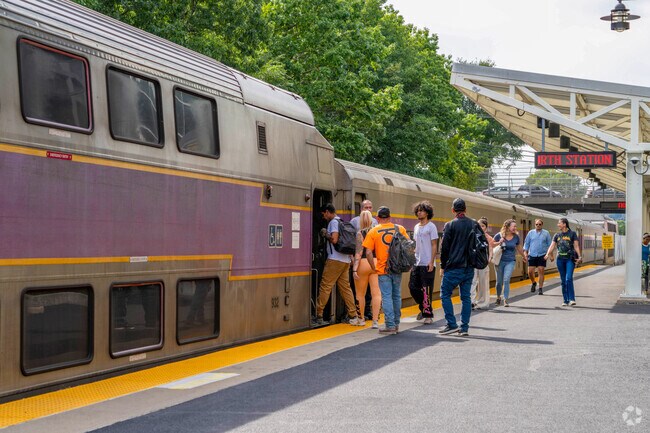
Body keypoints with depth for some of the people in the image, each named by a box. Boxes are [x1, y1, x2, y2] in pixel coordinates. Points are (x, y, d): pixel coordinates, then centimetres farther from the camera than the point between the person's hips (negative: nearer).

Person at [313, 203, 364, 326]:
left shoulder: (333, 222, -8)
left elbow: (334, 240, -19)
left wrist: (325, 234, -3)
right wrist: (327, 234, 19)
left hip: (335, 260, -9)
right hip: (345, 260, 9)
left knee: (325, 287, -6)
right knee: (345, 287, 9)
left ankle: (318, 316, -6)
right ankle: (353, 316, 7)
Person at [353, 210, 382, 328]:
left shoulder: (360, 233, -6)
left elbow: (359, 253, -12)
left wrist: (354, 269, -12)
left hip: (363, 263, -2)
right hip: (377, 263, 2)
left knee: (360, 293, 13)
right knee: (376, 293, -2)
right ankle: (375, 321, -9)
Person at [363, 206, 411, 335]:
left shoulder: (373, 231, -4)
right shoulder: (400, 229, 3)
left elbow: (368, 252, -11)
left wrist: (373, 267, -1)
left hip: (383, 270, -3)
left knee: (386, 297, 1)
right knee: (397, 296, 14)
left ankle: (390, 326, 0)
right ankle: (396, 324, 22)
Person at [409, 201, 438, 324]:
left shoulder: (431, 227, -5)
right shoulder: (416, 227, 15)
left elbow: (434, 246, -9)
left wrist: (431, 262, -16)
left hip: (427, 264, -7)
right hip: (416, 263, 7)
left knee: (426, 290, -5)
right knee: (413, 286, 6)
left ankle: (428, 315, 1)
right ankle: (423, 307, 24)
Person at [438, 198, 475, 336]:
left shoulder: (450, 225, -8)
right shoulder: (474, 224, 7)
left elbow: (444, 247, -6)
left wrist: (442, 266, 3)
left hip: (454, 267, -5)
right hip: (469, 267, 5)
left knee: (445, 294, 5)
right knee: (466, 297, 8)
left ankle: (452, 324, -2)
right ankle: (464, 327, 6)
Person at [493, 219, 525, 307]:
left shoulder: (516, 237, 1)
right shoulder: (499, 235, -7)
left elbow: (519, 248, 18)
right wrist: (499, 243, -17)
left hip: (510, 261, 1)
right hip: (500, 261, -1)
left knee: (506, 280, -14)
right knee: (499, 281, 8)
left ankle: (505, 300, -7)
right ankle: (498, 297, 34)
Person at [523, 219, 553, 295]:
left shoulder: (546, 233, 4)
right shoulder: (530, 233, 7)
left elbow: (549, 245, 7)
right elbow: (526, 243, 9)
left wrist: (551, 255, 3)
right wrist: (525, 253, -1)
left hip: (542, 255, -1)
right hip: (532, 255, 1)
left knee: (541, 272, -4)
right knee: (530, 272, -2)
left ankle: (540, 289, 3)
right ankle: (534, 283, 27)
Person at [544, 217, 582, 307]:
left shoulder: (572, 233, 1)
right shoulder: (557, 235, 11)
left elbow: (576, 246, -1)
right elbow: (552, 246, 5)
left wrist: (579, 256, -11)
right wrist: (547, 254, -12)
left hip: (570, 259, -4)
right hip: (560, 259, 4)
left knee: (569, 278, -17)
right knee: (563, 281, 6)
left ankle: (572, 299, -15)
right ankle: (565, 300, 12)